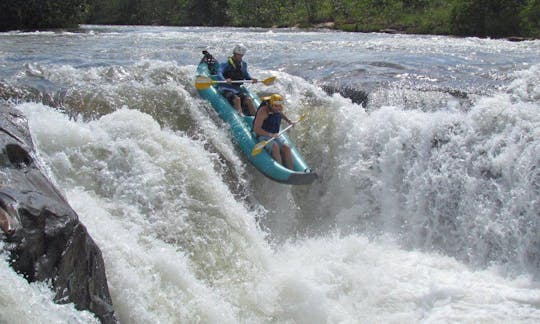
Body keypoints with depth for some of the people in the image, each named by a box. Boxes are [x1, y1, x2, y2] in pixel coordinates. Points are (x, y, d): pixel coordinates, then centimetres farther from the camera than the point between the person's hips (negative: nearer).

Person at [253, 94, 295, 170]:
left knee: (286, 147, -21)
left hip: (275, 135, 6)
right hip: (263, 136, -6)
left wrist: (289, 121, 20)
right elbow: (256, 129, -26)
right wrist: (270, 135, -32)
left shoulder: (279, 109, 1)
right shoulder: (263, 111, -21)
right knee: (275, 147, -34)